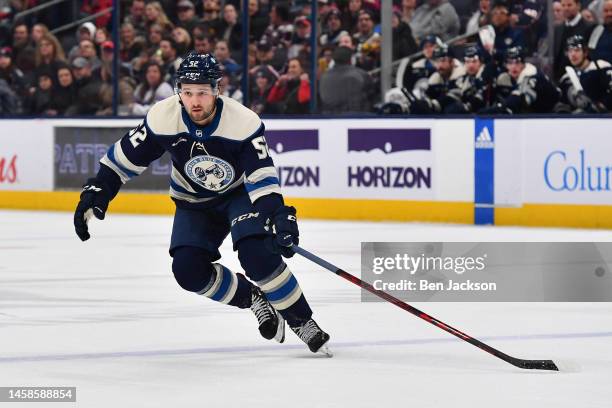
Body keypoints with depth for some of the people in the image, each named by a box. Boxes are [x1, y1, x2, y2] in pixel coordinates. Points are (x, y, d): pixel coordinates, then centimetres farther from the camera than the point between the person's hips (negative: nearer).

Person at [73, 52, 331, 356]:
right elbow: (125, 157, -9)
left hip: (239, 192, -3)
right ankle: (253, 299, 6)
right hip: (193, 203, 3)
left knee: (256, 253, -28)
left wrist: (279, 216, -47)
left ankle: (302, 321, -10)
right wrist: (96, 192, -13)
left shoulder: (243, 122, -30)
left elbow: (262, 177, -33)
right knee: (188, 270, -18)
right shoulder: (163, 118, -22)